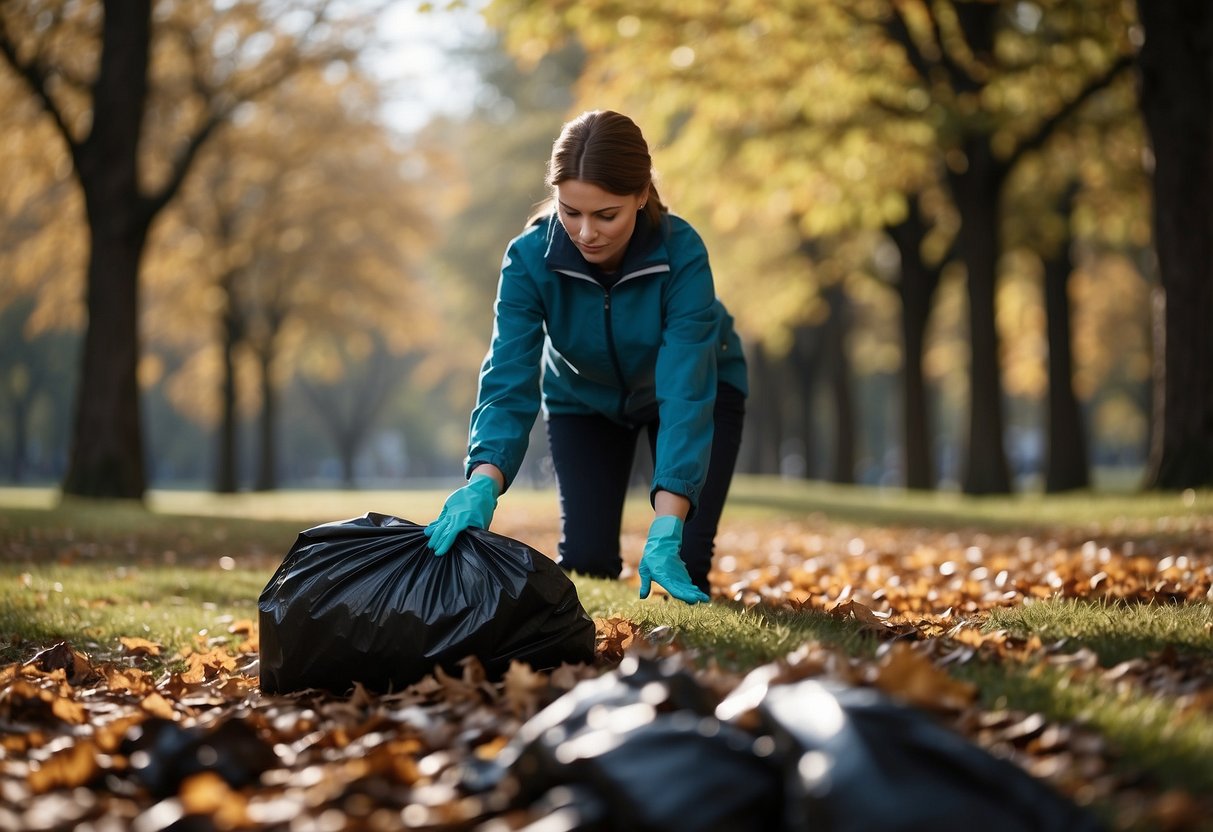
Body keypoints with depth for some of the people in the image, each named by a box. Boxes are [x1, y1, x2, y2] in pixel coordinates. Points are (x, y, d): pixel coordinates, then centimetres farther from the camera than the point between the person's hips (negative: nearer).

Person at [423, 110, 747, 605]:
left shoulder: (682, 253, -37)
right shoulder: (529, 259, -32)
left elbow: (686, 395, -42)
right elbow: (508, 383, -37)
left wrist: (665, 534, -52)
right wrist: (482, 485, -58)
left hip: (703, 387, -2)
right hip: (584, 397, 2)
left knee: (681, 563, -12)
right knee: (584, 559, -8)